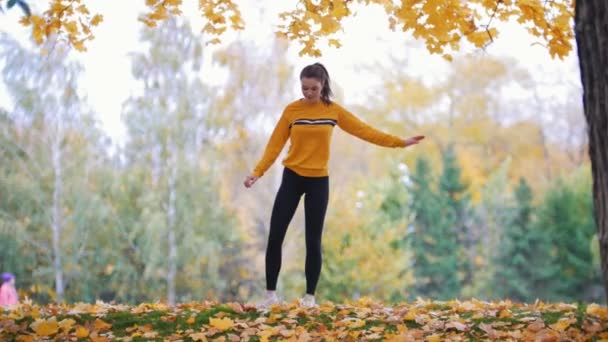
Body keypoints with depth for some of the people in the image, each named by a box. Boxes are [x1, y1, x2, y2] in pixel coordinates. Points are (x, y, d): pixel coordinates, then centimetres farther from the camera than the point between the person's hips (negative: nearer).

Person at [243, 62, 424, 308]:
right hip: (292, 178, 0)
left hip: (318, 181, 0)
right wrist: (258, 172, -12)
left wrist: (399, 142, -1)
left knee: (313, 240, 3)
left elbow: (364, 130, 2)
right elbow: (275, 144, -2)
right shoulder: (291, 110, -2)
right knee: (275, 237, -3)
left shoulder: (333, 110, 0)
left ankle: (310, 296, 12)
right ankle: (271, 294, 6)